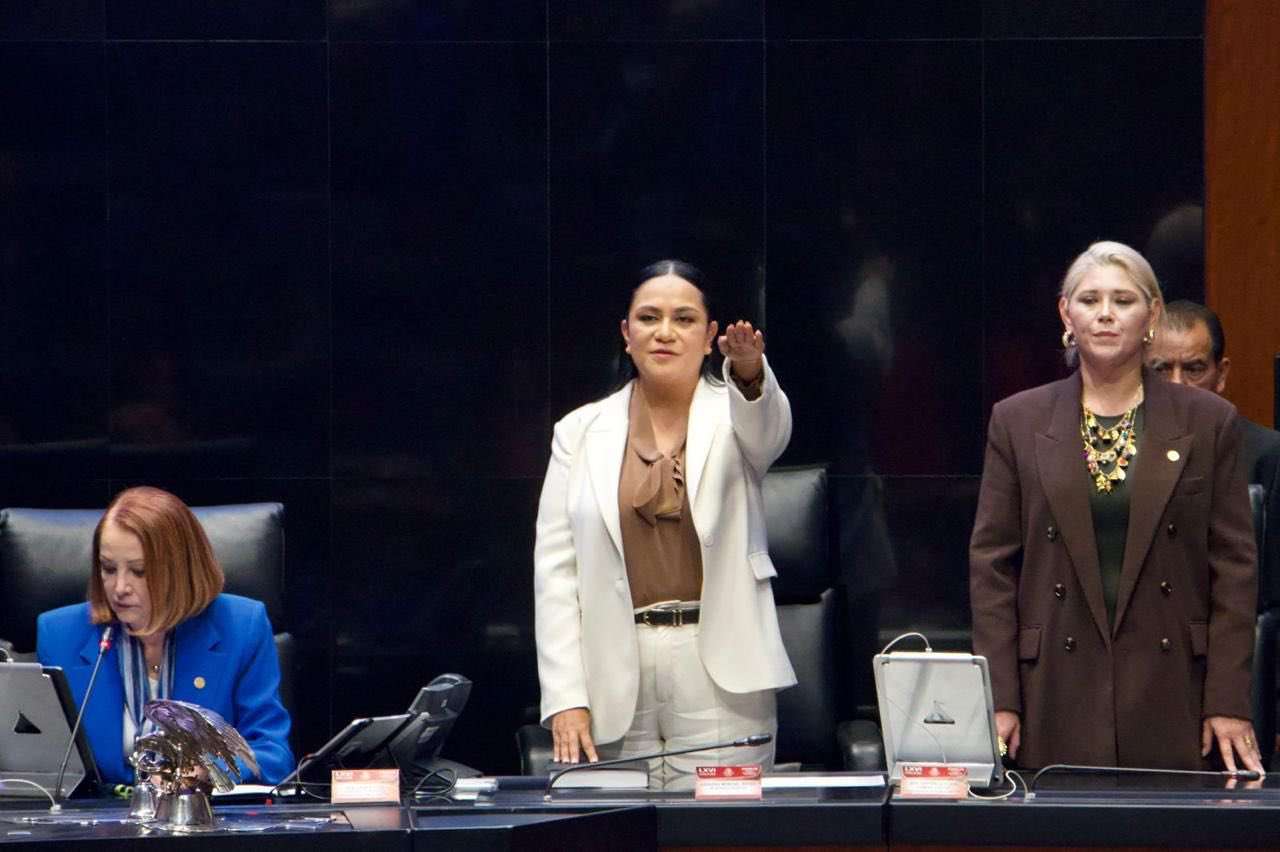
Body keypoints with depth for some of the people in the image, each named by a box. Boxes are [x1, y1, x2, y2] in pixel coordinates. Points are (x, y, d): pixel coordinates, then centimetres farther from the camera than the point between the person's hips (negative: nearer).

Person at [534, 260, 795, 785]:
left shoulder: (731, 416, 7)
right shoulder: (582, 432, 10)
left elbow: (768, 429, -19)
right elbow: (555, 569, 5)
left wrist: (750, 373, -43)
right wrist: (565, 697, -4)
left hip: (722, 677, -1)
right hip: (617, 680, 1)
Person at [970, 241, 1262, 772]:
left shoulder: (1207, 422, 6)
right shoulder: (1018, 422, 8)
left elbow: (1234, 568, 5)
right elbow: (992, 565, 6)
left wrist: (1229, 703, -3)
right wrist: (999, 700, -2)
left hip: (1171, 694, 0)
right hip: (1057, 697, 0)